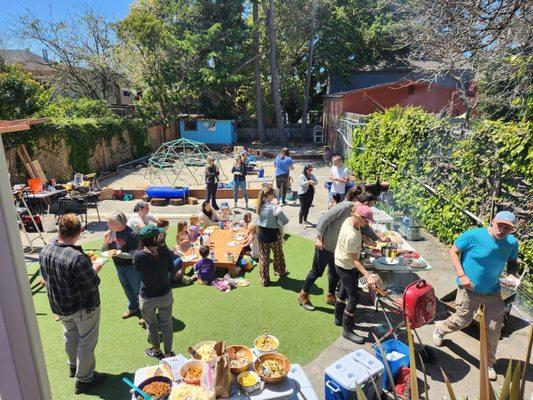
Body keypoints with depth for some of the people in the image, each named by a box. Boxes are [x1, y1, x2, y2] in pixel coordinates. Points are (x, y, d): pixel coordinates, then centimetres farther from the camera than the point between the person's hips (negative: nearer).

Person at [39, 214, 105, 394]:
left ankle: (73, 366, 50)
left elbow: (45, 277, 5)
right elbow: (93, 284, -26)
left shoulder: (45, 251, -11)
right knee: (86, 341, 13)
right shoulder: (77, 258, -35)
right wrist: (95, 269, -8)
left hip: (59, 305, 7)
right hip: (83, 307, -7)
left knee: (70, 335, 29)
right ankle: (84, 379, 27)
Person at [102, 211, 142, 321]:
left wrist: (119, 254, -32)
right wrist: (106, 241, -16)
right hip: (119, 266, 7)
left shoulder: (130, 234, -25)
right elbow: (104, 251, 3)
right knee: (127, 289, 23)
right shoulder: (111, 232, -5)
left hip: (131, 266, -7)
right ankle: (132, 308, 45)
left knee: (137, 289, 6)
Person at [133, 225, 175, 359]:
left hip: (147, 298, 0)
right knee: (166, 325, 19)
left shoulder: (138, 255, -20)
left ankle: (156, 350, 45)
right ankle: (168, 353, 33)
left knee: (151, 325, 25)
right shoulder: (164, 250, -17)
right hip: (165, 295, 0)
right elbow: (171, 269, -1)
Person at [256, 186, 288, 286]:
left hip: (261, 234, 4)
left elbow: (258, 221, 7)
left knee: (263, 257, 13)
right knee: (278, 254, 22)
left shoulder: (259, 206, -4)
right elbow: (285, 221, -16)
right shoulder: (275, 207, -21)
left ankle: (264, 280, 21)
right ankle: (281, 271, 44)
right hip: (273, 235, -4)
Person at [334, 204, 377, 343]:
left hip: (342, 263, 10)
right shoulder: (351, 235, -35)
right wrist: (368, 276, -35)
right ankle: (347, 331, 17)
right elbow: (354, 260, -31)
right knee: (353, 298, 1)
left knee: (344, 291, 26)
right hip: (346, 267, -10)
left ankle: (338, 317, 47)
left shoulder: (350, 220, -9)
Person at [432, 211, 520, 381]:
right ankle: (440, 328, 42)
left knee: (494, 328, 8)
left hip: (493, 291, 4)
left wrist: (511, 274, -12)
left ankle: (489, 363, 32)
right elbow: (453, 252, -12)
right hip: (469, 289, -4)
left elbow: (512, 262, 10)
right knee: (462, 321, 9)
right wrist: (461, 275, -20)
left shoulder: (512, 243, -8)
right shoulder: (474, 235, -22)